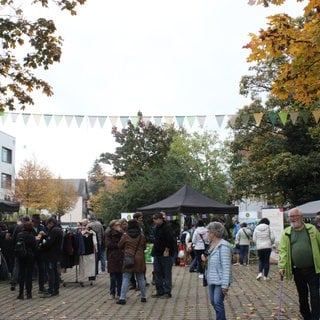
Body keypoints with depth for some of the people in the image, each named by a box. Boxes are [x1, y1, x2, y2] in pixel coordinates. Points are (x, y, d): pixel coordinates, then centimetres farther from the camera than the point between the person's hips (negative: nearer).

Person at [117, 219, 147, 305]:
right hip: (139, 259, 2)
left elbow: (120, 246, 6)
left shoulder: (125, 235, -5)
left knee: (126, 279, 0)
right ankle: (143, 297, 19)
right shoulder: (142, 236, 2)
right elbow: (144, 247, 13)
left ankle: (122, 298, -5)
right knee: (141, 279, 12)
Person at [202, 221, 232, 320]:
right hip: (212, 279, 9)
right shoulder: (212, 244, 9)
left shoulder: (223, 246, -19)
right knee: (213, 302, 15)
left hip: (220, 280, -9)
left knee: (218, 303, -8)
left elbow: (226, 266, -21)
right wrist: (206, 259, 3)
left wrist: (225, 285, -24)